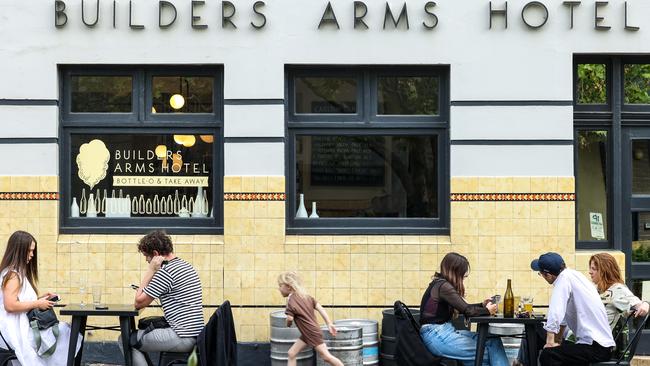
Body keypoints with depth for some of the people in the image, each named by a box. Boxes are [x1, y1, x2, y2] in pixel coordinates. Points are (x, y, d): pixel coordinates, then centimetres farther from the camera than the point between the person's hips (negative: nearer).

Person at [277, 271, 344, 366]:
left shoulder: (291, 301, -18)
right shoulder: (305, 296, 7)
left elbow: (290, 319, -20)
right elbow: (320, 308, 5)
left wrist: (288, 324, 5)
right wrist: (329, 324, 7)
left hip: (312, 333, -10)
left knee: (326, 356, -2)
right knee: (292, 353, 8)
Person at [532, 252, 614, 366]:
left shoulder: (565, 279, -13)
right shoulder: (574, 274, 14)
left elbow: (555, 313, -24)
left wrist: (550, 342, -19)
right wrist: (557, 342, 28)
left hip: (595, 347, -10)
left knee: (547, 355, -20)